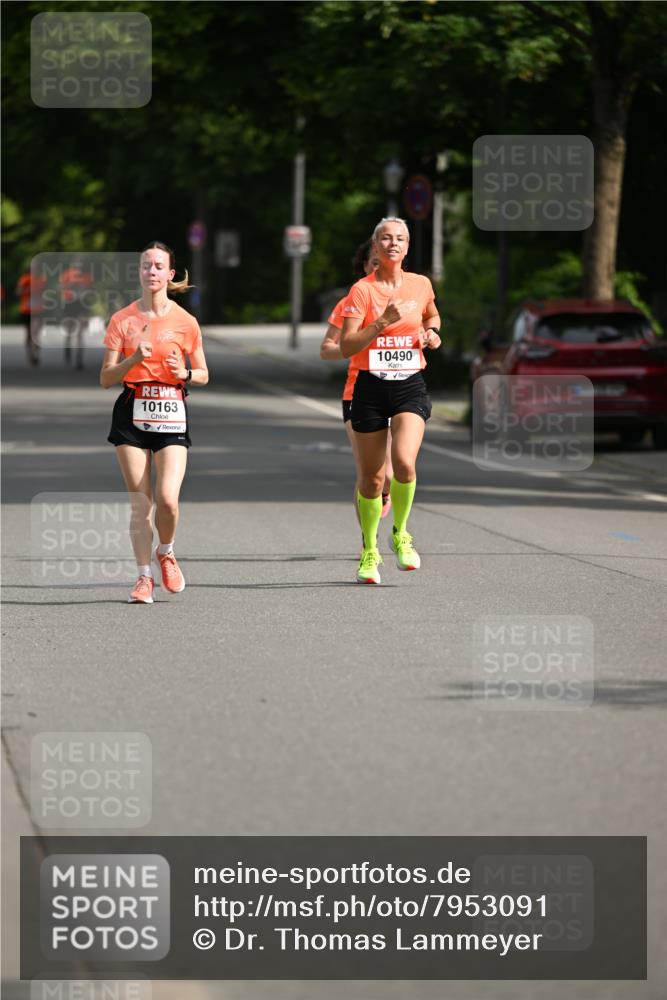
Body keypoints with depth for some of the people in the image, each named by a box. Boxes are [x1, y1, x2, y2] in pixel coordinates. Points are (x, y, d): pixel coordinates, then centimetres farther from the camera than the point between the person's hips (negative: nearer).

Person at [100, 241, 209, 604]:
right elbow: (106, 378, 3)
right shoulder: (122, 320, 4)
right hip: (132, 411, 1)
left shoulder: (185, 322, 3)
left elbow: (203, 375, 12)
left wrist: (186, 373, -10)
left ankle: (166, 553, 15)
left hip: (171, 411, -1)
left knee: (167, 498, -15)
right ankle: (144, 577, 10)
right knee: (140, 502, -1)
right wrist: (133, 360, -15)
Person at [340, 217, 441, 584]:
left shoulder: (421, 285, 5)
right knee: (372, 476, 4)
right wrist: (383, 322, -23)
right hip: (371, 387, -1)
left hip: (410, 387, 1)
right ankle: (369, 551, 23)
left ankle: (400, 535, 1)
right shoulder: (362, 290, -6)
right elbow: (346, 347, -13)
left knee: (404, 462, -22)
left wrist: (432, 333, 7)